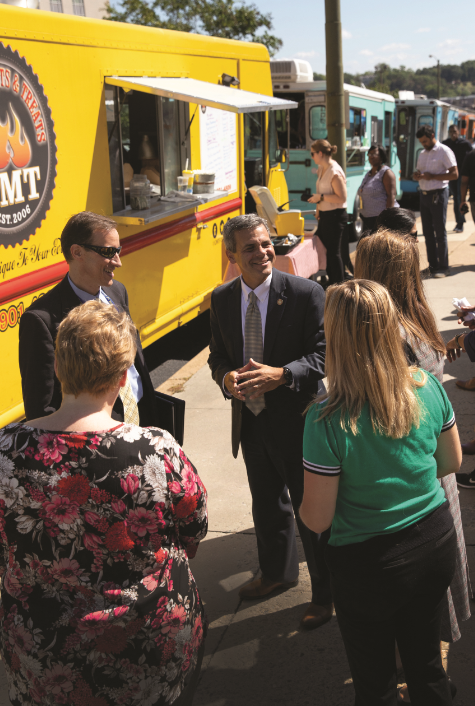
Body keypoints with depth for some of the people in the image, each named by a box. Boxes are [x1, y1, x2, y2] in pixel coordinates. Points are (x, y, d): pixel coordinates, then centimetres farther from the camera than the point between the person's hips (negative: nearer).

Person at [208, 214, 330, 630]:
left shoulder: (306, 293, -14)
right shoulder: (221, 299, 1)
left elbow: (323, 355, -15)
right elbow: (218, 355, 9)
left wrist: (281, 375, -30)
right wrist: (226, 377, -13)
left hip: (296, 423, -5)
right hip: (251, 423, 5)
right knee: (266, 505, 24)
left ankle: (325, 593, 29)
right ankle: (278, 572, 49)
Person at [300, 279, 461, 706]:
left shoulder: (327, 419, -27)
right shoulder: (428, 387, -12)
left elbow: (317, 519, -19)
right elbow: (452, 462, 4)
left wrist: (301, 505, 3)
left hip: (369, 563, -4)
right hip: (435, 542, 5)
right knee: (427, 663, 28)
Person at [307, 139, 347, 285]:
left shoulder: (335, 172, -20)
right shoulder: (322, 169, 10)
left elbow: (342, 198, -23)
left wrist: (321, 197, -21)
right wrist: (318, 208, 20)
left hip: (335, 216, -10)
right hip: (324, 215, 10)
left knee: (334, 252, -3)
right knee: (323, 248, 15)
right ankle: (331, 282, 27)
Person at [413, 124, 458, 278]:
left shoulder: (444, 151, -8)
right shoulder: (422, 154, 15)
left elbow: (454, 174, -14)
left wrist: (432, 176, -20)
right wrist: (417, 175, 0)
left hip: (438, 194, -7)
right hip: (424, 194, 7)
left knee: (440, 232, -4)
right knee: (427, 232, 9)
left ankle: (442, 267, 1)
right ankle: (432, 265, 17)